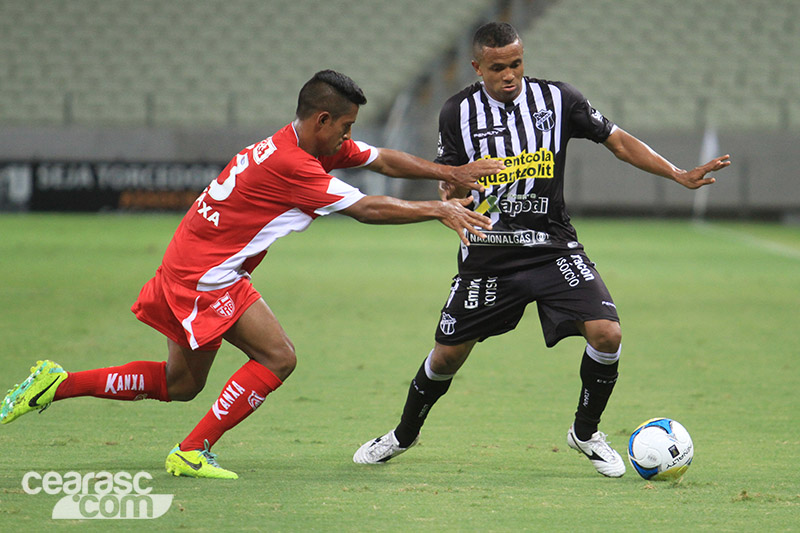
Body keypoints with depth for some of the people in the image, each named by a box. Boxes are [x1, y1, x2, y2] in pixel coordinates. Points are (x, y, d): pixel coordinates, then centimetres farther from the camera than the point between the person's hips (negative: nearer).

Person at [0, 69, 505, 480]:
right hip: (205, 275, -10)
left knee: (181, 384, 16)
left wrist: (453, 173, 4)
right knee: (278, 357, -11)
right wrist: (439, 210, -17)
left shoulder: (317, 144, 5)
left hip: (192, 269, 10)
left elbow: (383, 160, 12)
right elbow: (365, 209, -23)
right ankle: (192, 451, -5)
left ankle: (58, 383, 18)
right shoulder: (292, 164, -25)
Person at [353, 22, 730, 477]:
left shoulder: (557, 99, -3)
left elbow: (618, 140, 3)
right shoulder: (459, 112, -2)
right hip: (488, 256, 0)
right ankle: (404, 435, 31)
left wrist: (679, 175, -5)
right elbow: (450, 179, 7)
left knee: (606, 333, -18)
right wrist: (451, 196, -18)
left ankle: (586, 432, 6)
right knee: (447, 355, 3)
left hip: (553, 247, 0)